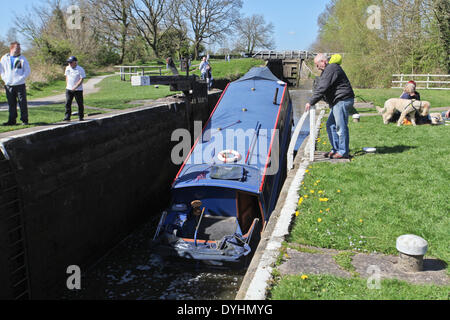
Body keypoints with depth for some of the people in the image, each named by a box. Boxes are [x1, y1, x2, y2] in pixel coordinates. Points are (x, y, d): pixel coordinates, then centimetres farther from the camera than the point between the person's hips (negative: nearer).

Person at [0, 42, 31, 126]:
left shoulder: (22, 58, 2)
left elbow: (27, 71, 1)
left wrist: (21, 78, -10)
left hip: (20, 84, -2)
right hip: (8, 85, 2)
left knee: (22, 103, -2)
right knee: (11, 104, 8)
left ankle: (24, 120, 5)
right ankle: (12, 120, 15)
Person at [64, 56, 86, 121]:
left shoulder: (80, 69, -10)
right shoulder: (67, 68, 8)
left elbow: (81, 79, -14)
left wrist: (75, 87, -21)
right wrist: (67, 85, 9)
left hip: (78, 90, -4)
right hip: (69, 89, 4)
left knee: (80, 104, 3)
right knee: (67, 103, -3)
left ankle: (81, 117, 14)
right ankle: (67, 117, 0)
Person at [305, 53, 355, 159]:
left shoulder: (331, 69, -15)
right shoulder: (327, 70, 19)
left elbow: (322, 89, -21)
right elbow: (320, 87, 20)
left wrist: (311, 102, -19)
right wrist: (312, 101, 11)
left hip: (342, 100, -11)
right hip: (337, 101, 11)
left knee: (341, 126, -8)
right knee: (330, 125, 13)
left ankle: (343, 152, -1)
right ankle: (335, 149, 20)